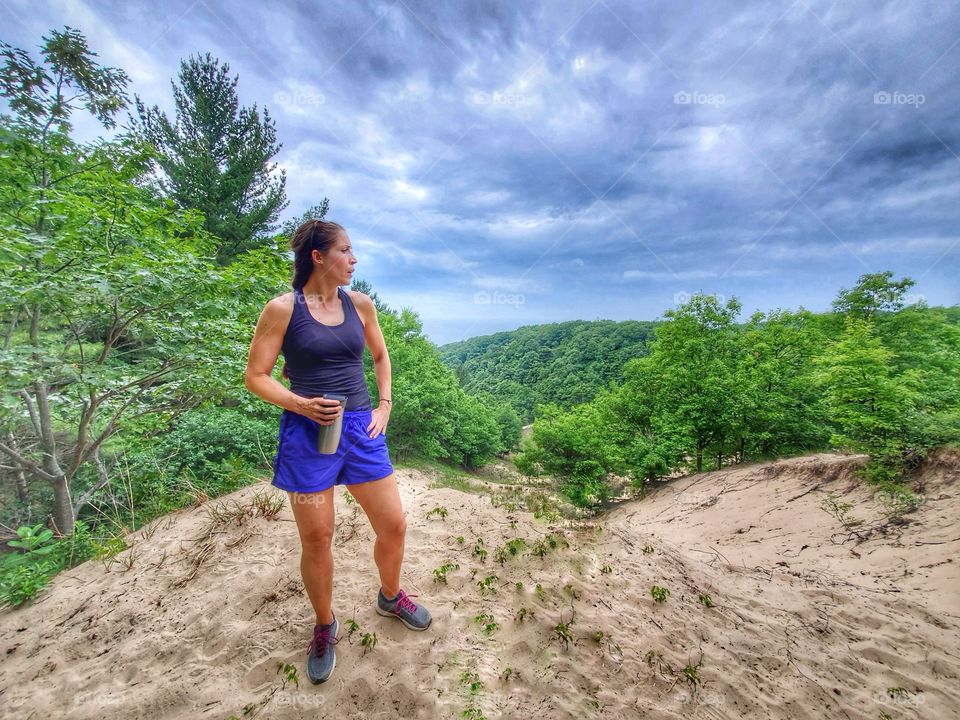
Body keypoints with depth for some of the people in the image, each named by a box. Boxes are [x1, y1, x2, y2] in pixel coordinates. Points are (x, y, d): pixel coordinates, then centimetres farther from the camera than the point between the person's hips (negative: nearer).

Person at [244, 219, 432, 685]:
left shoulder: (360, 304, 5)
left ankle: (390, 597, 41)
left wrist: (384, 405, 7)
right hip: (308, 433, -3)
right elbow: (255, 377, -3)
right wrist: (302, 405, -19)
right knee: (316, 540, 9)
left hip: (361, 429, 4)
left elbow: (380, 356, 18)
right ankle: (325, 627, 38)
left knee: (393, 525, 10)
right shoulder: (282, 309, -6)